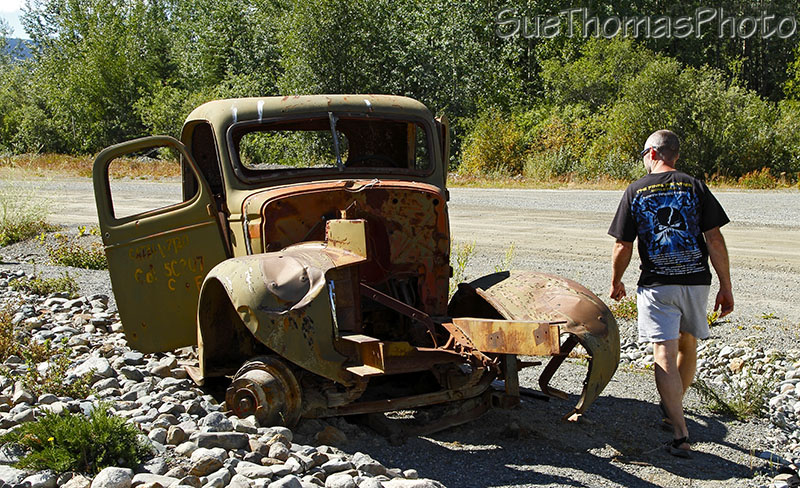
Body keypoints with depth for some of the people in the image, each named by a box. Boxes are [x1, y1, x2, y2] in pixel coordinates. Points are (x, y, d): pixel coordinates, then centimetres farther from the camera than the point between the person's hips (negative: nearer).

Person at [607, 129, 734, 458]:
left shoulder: (635, 191, 0)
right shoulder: (694, 187, 2)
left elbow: (622, 248, 0)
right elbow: (715, 240, -4)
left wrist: (615, 283, 16)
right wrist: (726, 288, 1)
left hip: (657, 285, -2)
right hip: (696, 280, 2)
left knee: (664, 355, -5)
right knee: (687, 345, 22)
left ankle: (680, 434, -12)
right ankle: (672, 407, 39)